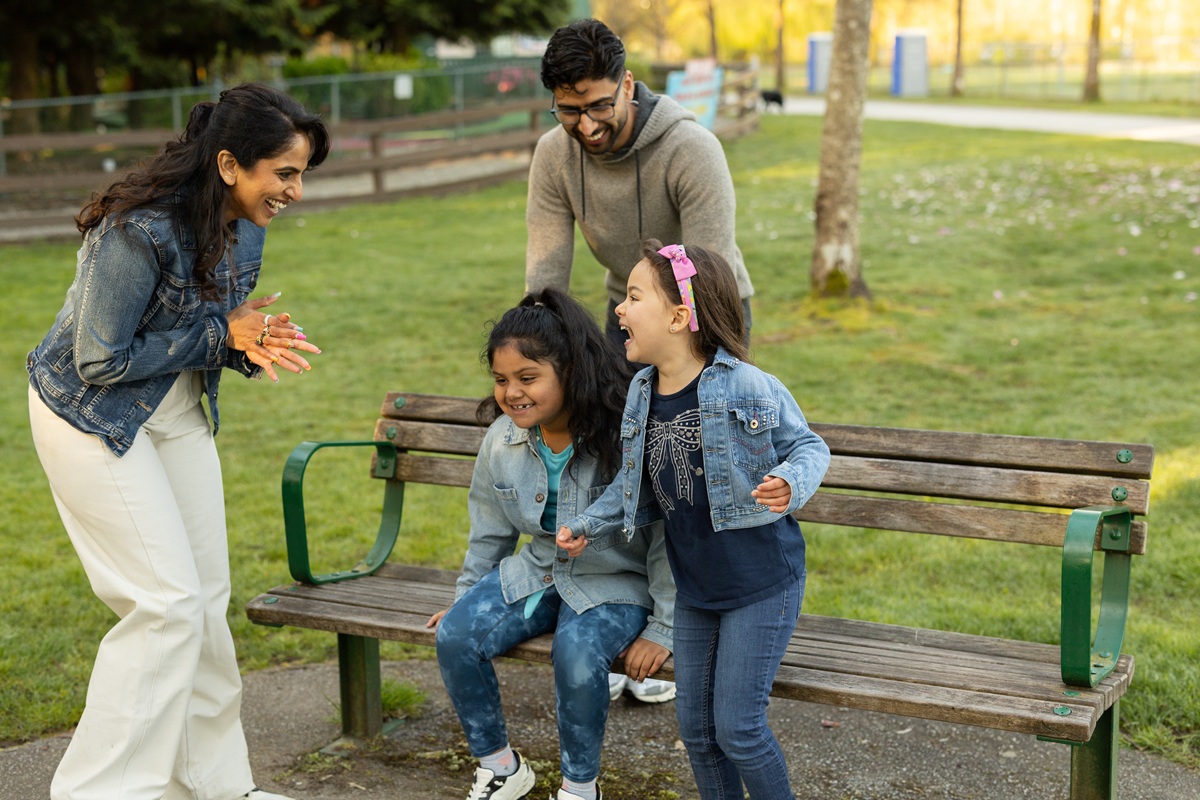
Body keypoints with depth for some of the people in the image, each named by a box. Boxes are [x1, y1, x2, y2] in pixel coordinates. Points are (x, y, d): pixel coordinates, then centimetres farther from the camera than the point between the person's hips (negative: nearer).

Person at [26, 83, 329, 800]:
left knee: (206, 600, 9)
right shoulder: (140, 230, -29)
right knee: (167, 602, -11)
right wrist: (221, 334, -21)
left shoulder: (245, 225, -4)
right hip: (92, 417, -8)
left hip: (177, 416, 8)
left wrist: (254, 344, -16)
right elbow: (100, 362, -24)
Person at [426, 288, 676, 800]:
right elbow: (490, 530, 12)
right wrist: (467, 598, 18)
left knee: (577, 655, -34)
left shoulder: (630, 439, -23)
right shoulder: (502, 440, -6)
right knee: (454, 636, -17)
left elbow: (669, 540, -16)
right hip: (537, 573, 5)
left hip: (616, 584, -5)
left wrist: (663, 629, -15)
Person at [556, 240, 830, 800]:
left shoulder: (747, 387, -19)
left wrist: (790, 484, -27)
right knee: (694, 724, 14)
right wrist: (589, 527, 4)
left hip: (761, 584, -6)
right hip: (694, 588, 6)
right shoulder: (643, 395, 0)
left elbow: (808, 446, -7)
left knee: (737, 727, -3)